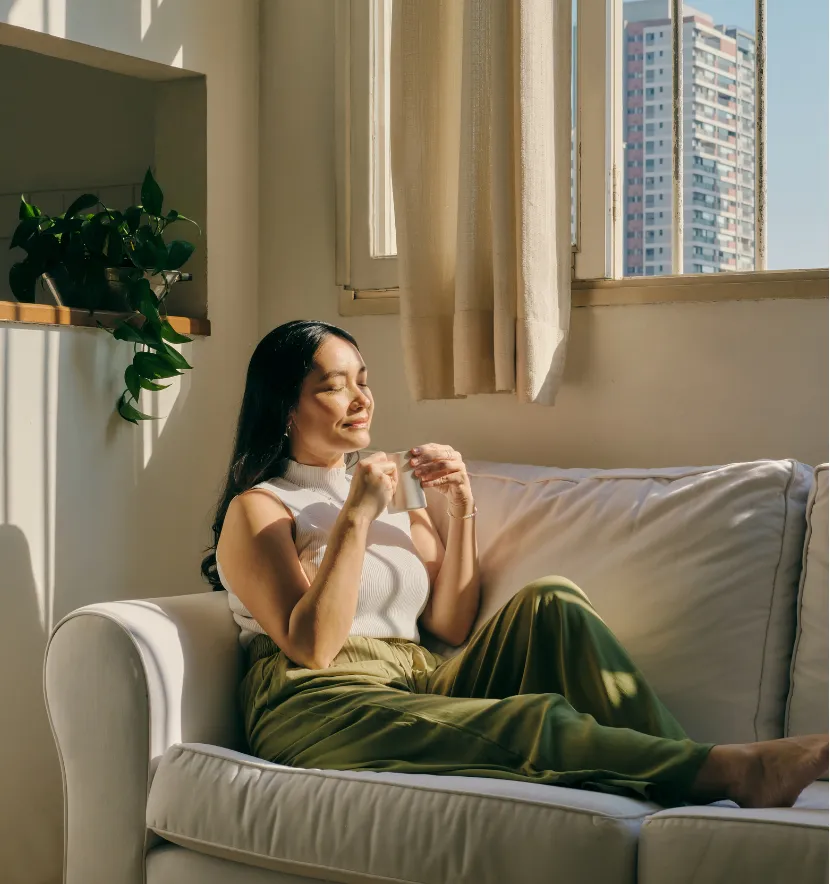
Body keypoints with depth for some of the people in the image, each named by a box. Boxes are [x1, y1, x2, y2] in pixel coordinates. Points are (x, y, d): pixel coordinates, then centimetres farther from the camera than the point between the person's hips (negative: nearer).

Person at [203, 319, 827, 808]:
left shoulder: (394, 500, 24)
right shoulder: (258, 509, 4)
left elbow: (451, 629, 12)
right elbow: (311, 647, -11)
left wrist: (461, 512, 2)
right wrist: (356, 516, -14)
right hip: (319, 708, -6)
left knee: (550, 604, -18)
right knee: (533, 720, -32)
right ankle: (739, 770, -42)